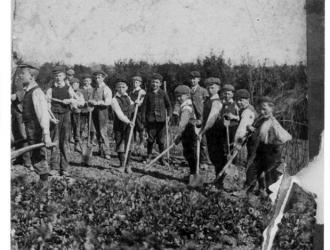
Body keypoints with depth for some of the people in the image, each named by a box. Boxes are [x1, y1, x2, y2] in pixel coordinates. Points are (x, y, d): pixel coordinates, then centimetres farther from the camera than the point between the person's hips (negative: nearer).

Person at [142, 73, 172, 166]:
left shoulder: (163, 94, 3)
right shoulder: (148, 94, 6)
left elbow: (168, 106, 7)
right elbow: (145, 106, 8)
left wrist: (169, 116, -7)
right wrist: (144, 119, 3)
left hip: (161, 120, 0)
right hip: (150, 120, 1)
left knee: (161, 140, 2)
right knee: (150, 139, 6)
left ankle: (161, 158, 13)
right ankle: (149, 156, 21)